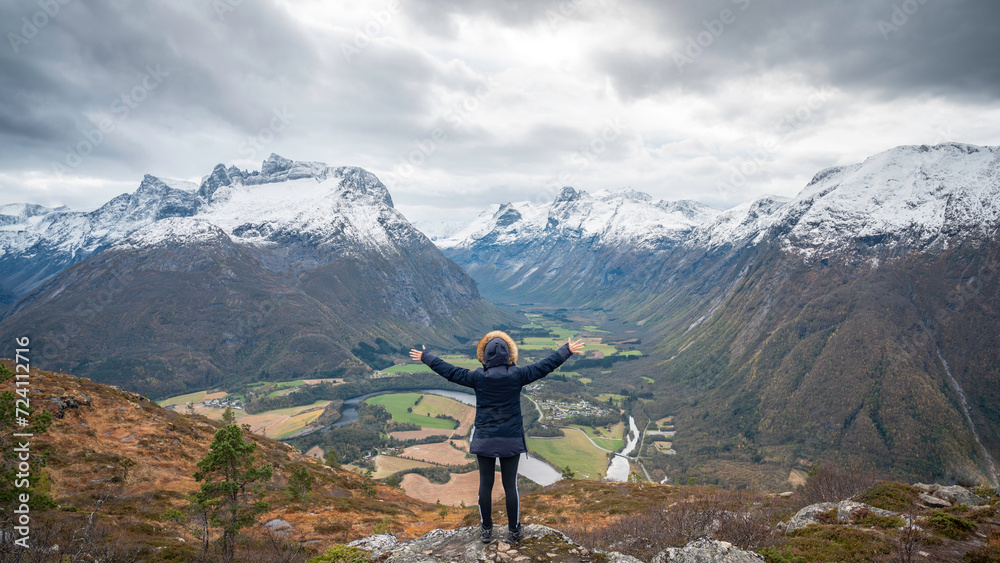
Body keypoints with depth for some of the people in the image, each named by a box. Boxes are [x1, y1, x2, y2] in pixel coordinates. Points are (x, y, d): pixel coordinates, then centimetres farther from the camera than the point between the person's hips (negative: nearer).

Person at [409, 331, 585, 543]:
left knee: (485, 484, 12)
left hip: (484, 440, 0)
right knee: (510, 485, 10)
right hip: (511, 440, 0)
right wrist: (567, 350, 9)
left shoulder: (478, 377, -11)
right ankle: (514, 530, 23)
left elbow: (448, 371, -3)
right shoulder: (517, 376, -11)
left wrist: (425, 357, 11)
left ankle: (486, 530, 25)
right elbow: (546, 365, -3)